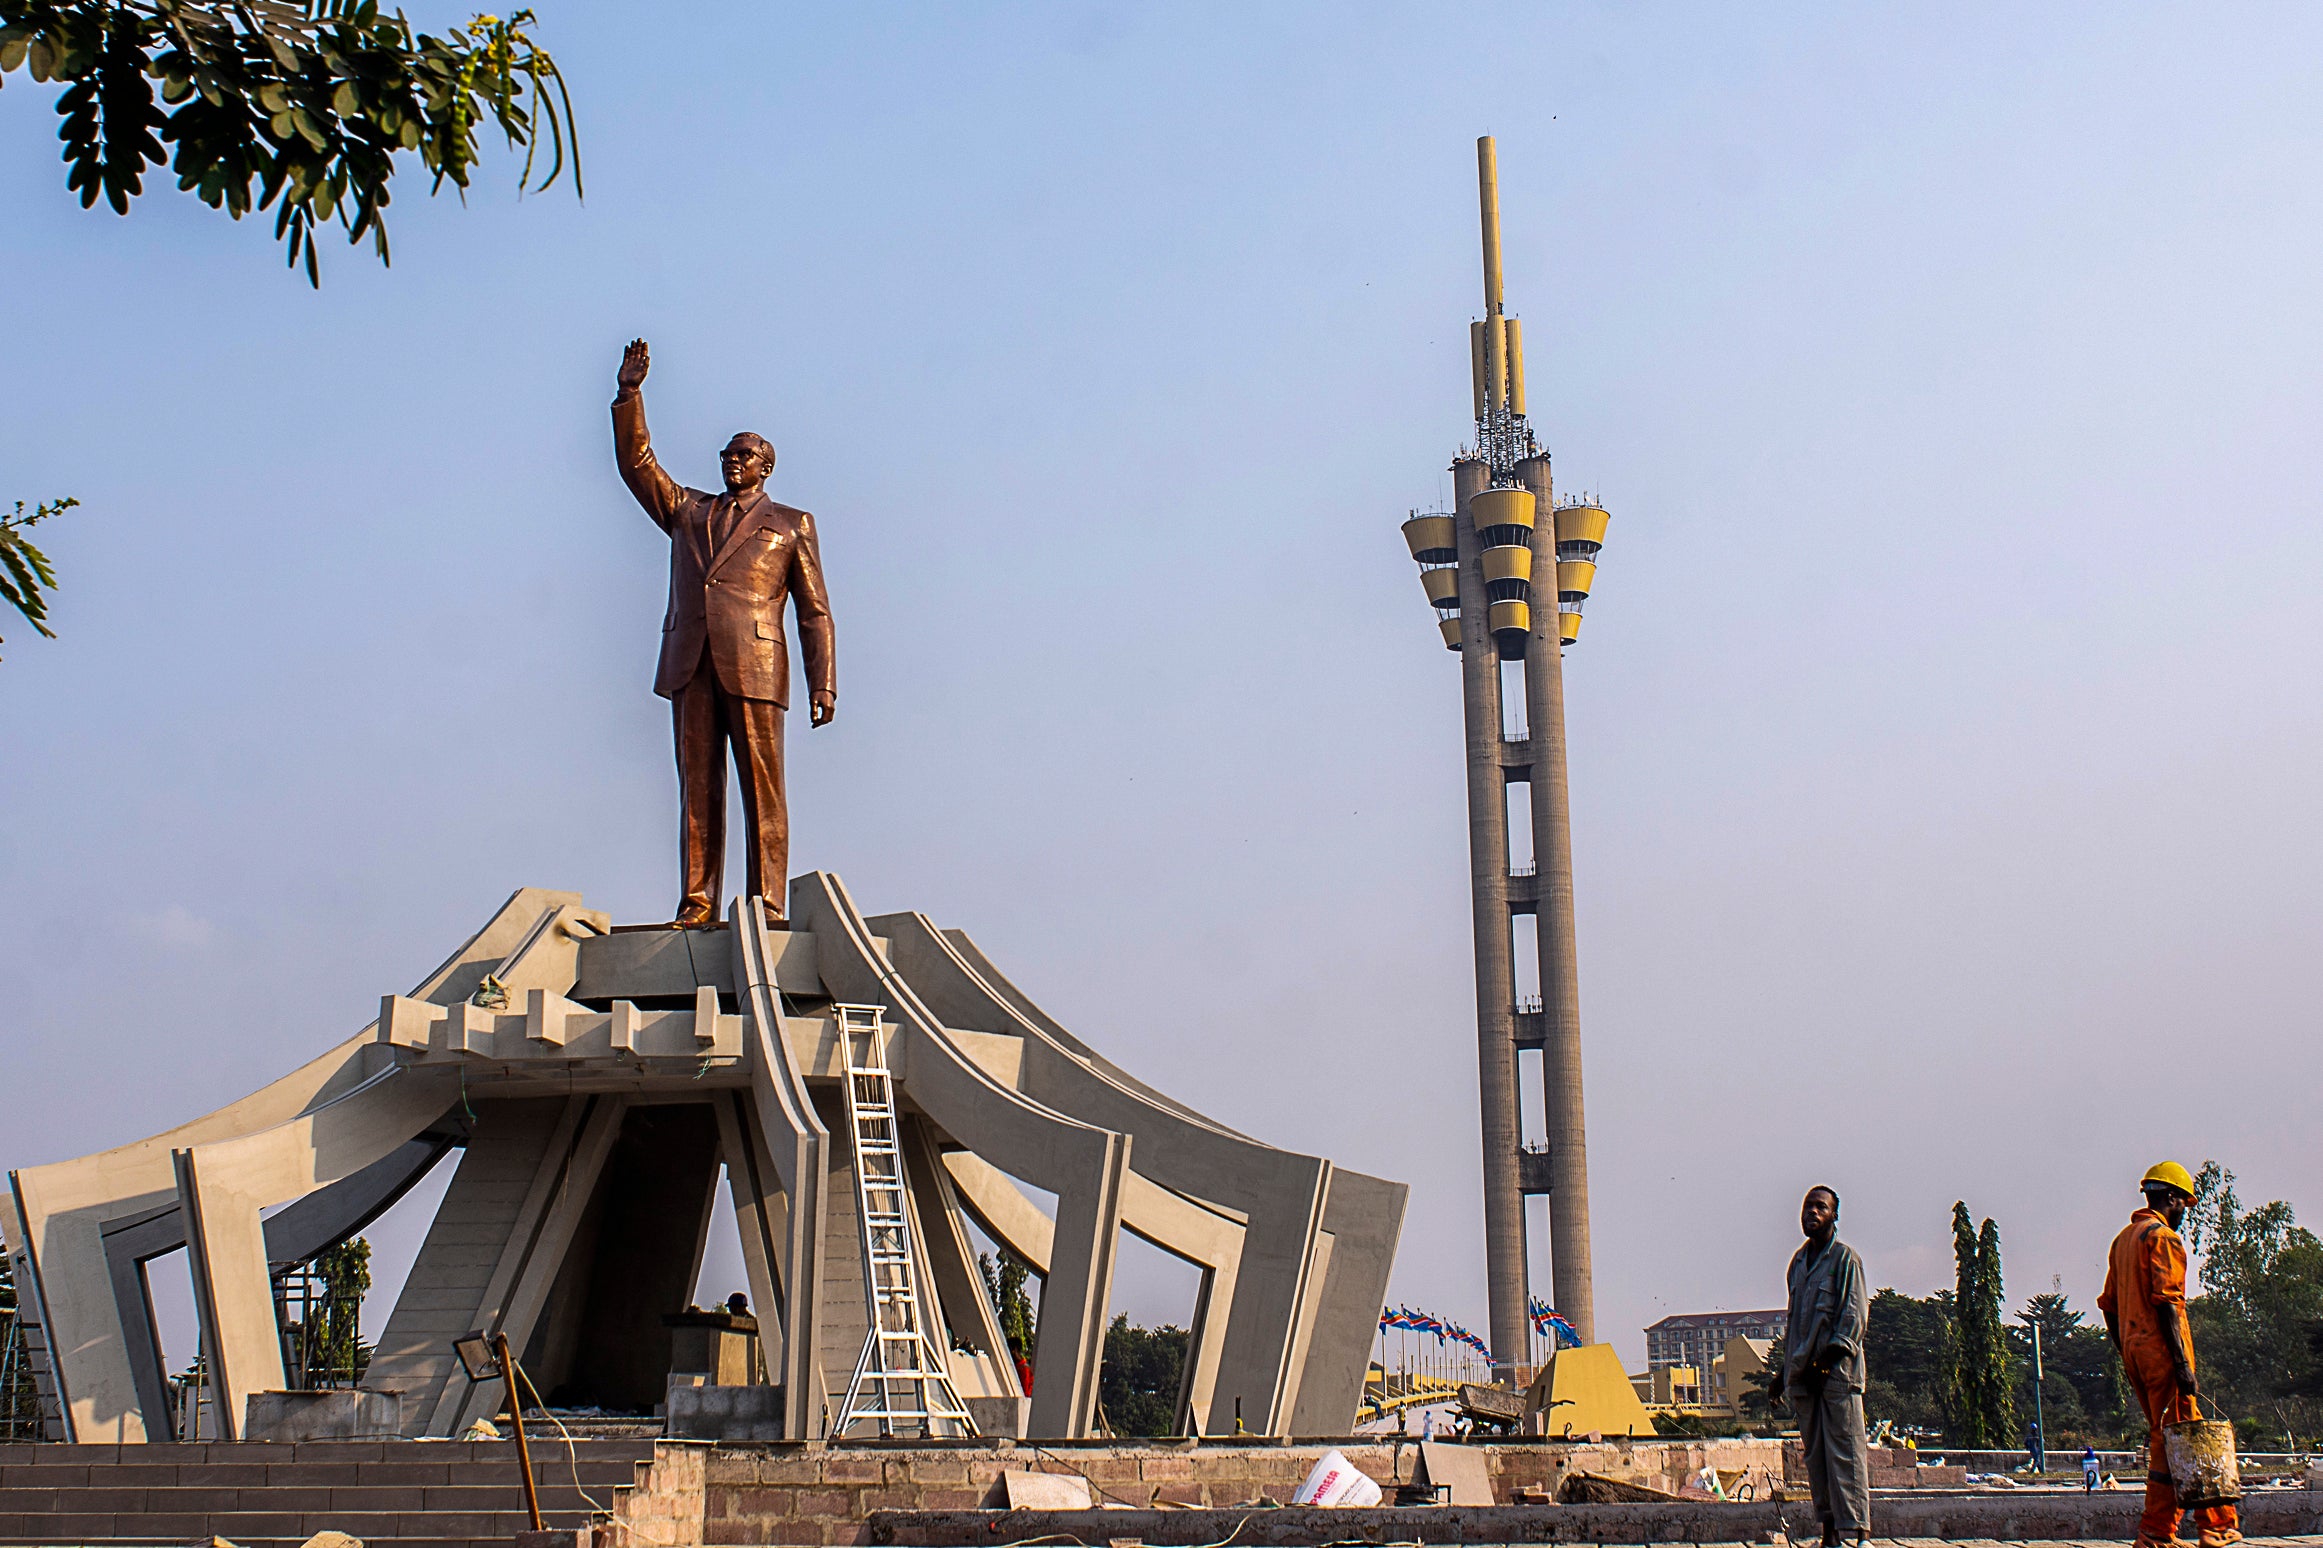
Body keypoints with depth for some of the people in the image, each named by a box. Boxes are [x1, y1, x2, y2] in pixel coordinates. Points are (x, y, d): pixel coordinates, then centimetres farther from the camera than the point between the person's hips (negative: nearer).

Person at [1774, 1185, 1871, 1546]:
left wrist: (1829, 1358, -18)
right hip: (1804, 1373, 7)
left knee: (1845, 1452, -9)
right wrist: (1786, 1367, 20)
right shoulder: (1799, 1260, 18)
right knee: (1815, 1455, 5)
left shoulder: (1844, 1257, -2)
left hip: (1837, 1370, -7)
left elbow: (1854, 1314, -9)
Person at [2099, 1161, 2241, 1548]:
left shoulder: (2123, 1239, 19)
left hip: (2132, 1348, 9)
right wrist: (2182, 1362, -20)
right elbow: (2166, 1303, -18)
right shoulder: (2164, 1238, -9)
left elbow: (2109, 1305, 20)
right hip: (2161, 1348, -9)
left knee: (2165, 1434, 12)